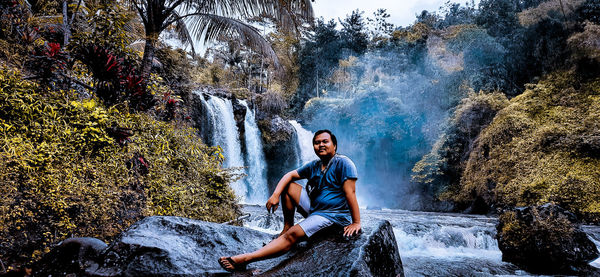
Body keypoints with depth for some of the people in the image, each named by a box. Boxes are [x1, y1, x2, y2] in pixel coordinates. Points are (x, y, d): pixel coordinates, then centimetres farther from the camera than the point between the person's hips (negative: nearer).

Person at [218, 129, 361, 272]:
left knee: (292, 235, -26)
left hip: (333, 216, -8)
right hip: (313, 207, 8)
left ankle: (245, 259, -33)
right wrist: (275, 195, -8)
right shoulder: (314, 166, 10)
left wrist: (356, 223, -25)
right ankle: (287, 226, 7)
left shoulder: (343, 163, -14)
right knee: (287, 186, 6)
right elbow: (290, 175, 9)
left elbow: (350, 192, -20)